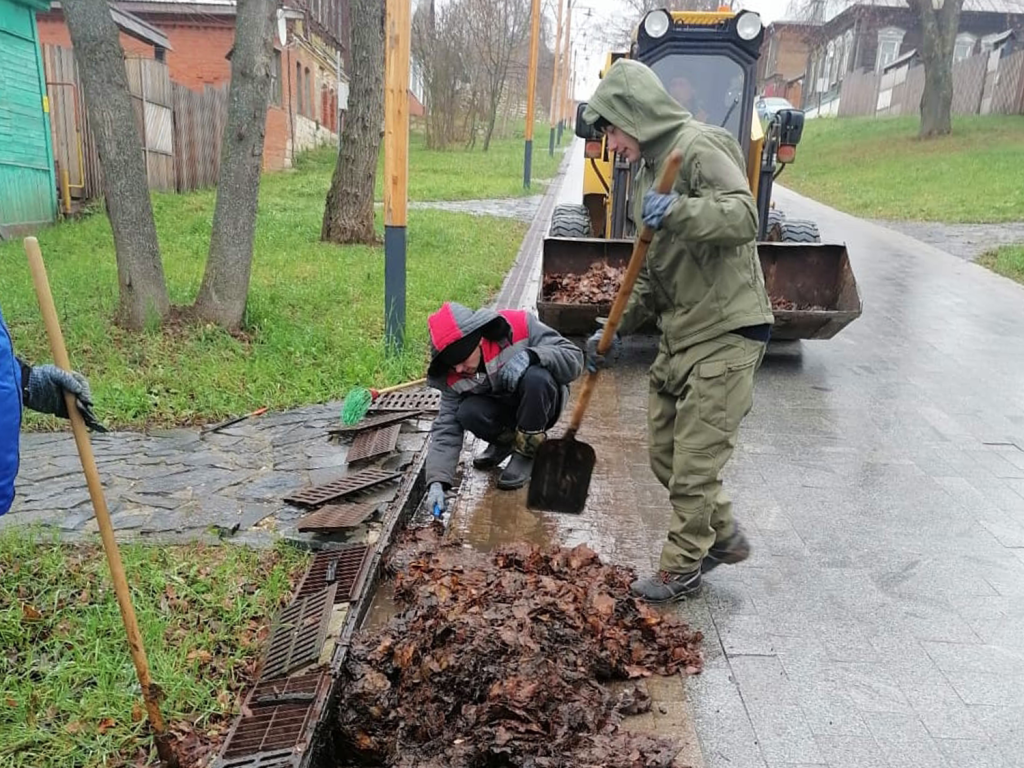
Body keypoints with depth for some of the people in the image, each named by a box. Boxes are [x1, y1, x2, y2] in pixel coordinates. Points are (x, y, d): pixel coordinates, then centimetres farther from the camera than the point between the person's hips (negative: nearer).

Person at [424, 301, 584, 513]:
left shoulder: (520, 326, -28)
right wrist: (437, 481, -27)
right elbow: (446, 427, -15)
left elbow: (574, 357, -25)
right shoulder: (453, 376, -17)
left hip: (541, 405, -2)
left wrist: (530, 355, -43)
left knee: (536, 377, -35)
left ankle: (527, 451, -14)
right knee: (467, 413, -29)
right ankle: (506, 440, 4)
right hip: (501, 410, 3)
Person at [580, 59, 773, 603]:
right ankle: (721, 536, 34)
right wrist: (615, 331, 16)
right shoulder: (650, 168, 18)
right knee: (665, 452, 15)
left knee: (695, 461, -1)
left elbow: (743, 216, -28)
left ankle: (682, 571, 16)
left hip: (725, 334, -10)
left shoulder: (699, 146, -11)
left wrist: (677, 212, -41)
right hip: (678, 334, 10)